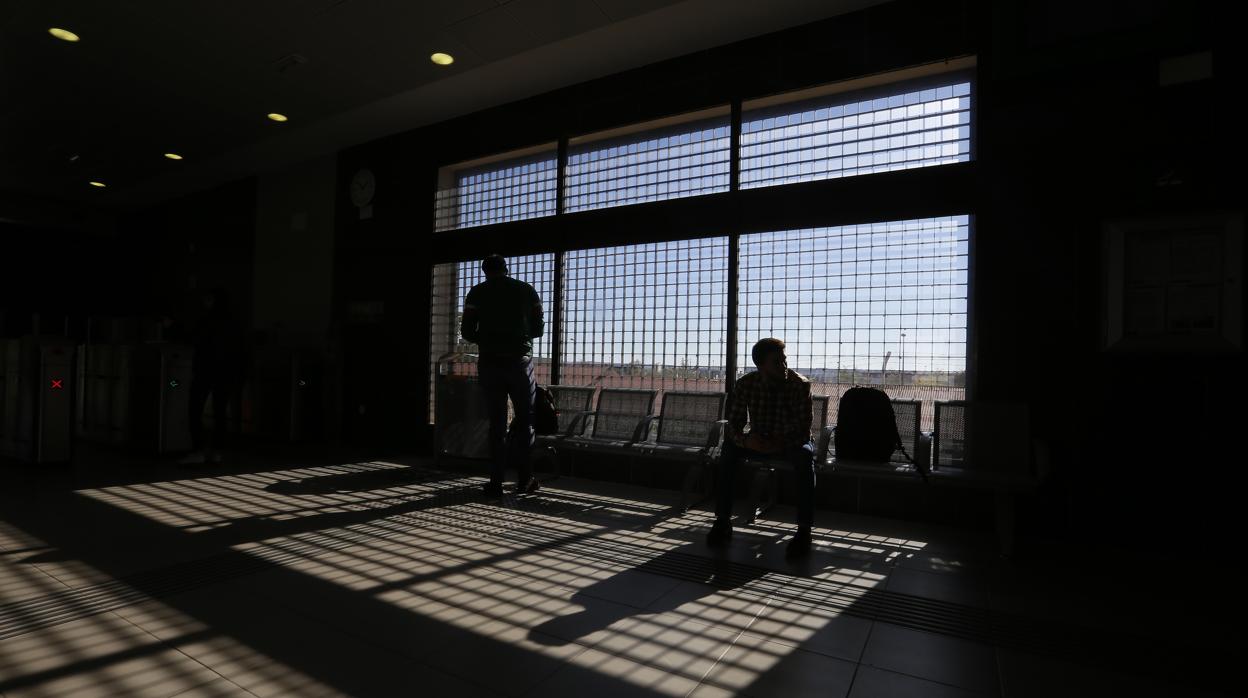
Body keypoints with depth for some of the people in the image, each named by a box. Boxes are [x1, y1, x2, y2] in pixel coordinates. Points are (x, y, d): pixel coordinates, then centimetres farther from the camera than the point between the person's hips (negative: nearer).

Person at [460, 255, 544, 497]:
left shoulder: (477, 292, 4)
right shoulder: (527, 290, 7)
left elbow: (467, 331, 0)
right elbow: (538, 329, 8)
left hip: (490, 363, 1)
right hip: (520, 361, 0)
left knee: (497, 423, 6)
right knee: (525, 418, 10)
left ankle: (496, 482, 6)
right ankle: (524, 477, 6)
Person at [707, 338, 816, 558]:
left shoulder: (800, 384, -20)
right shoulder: (746, 384, -13)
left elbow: (804, 431, -23)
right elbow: (734, 425, -13)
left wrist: (778, 444, -40)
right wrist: (744, 440, -36)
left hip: (791, 442, -2)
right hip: (759, 442, 3)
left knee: (805, 455, -35)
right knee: (729, 447, -25)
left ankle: (804, 531, -28)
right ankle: (722, 522, -17)